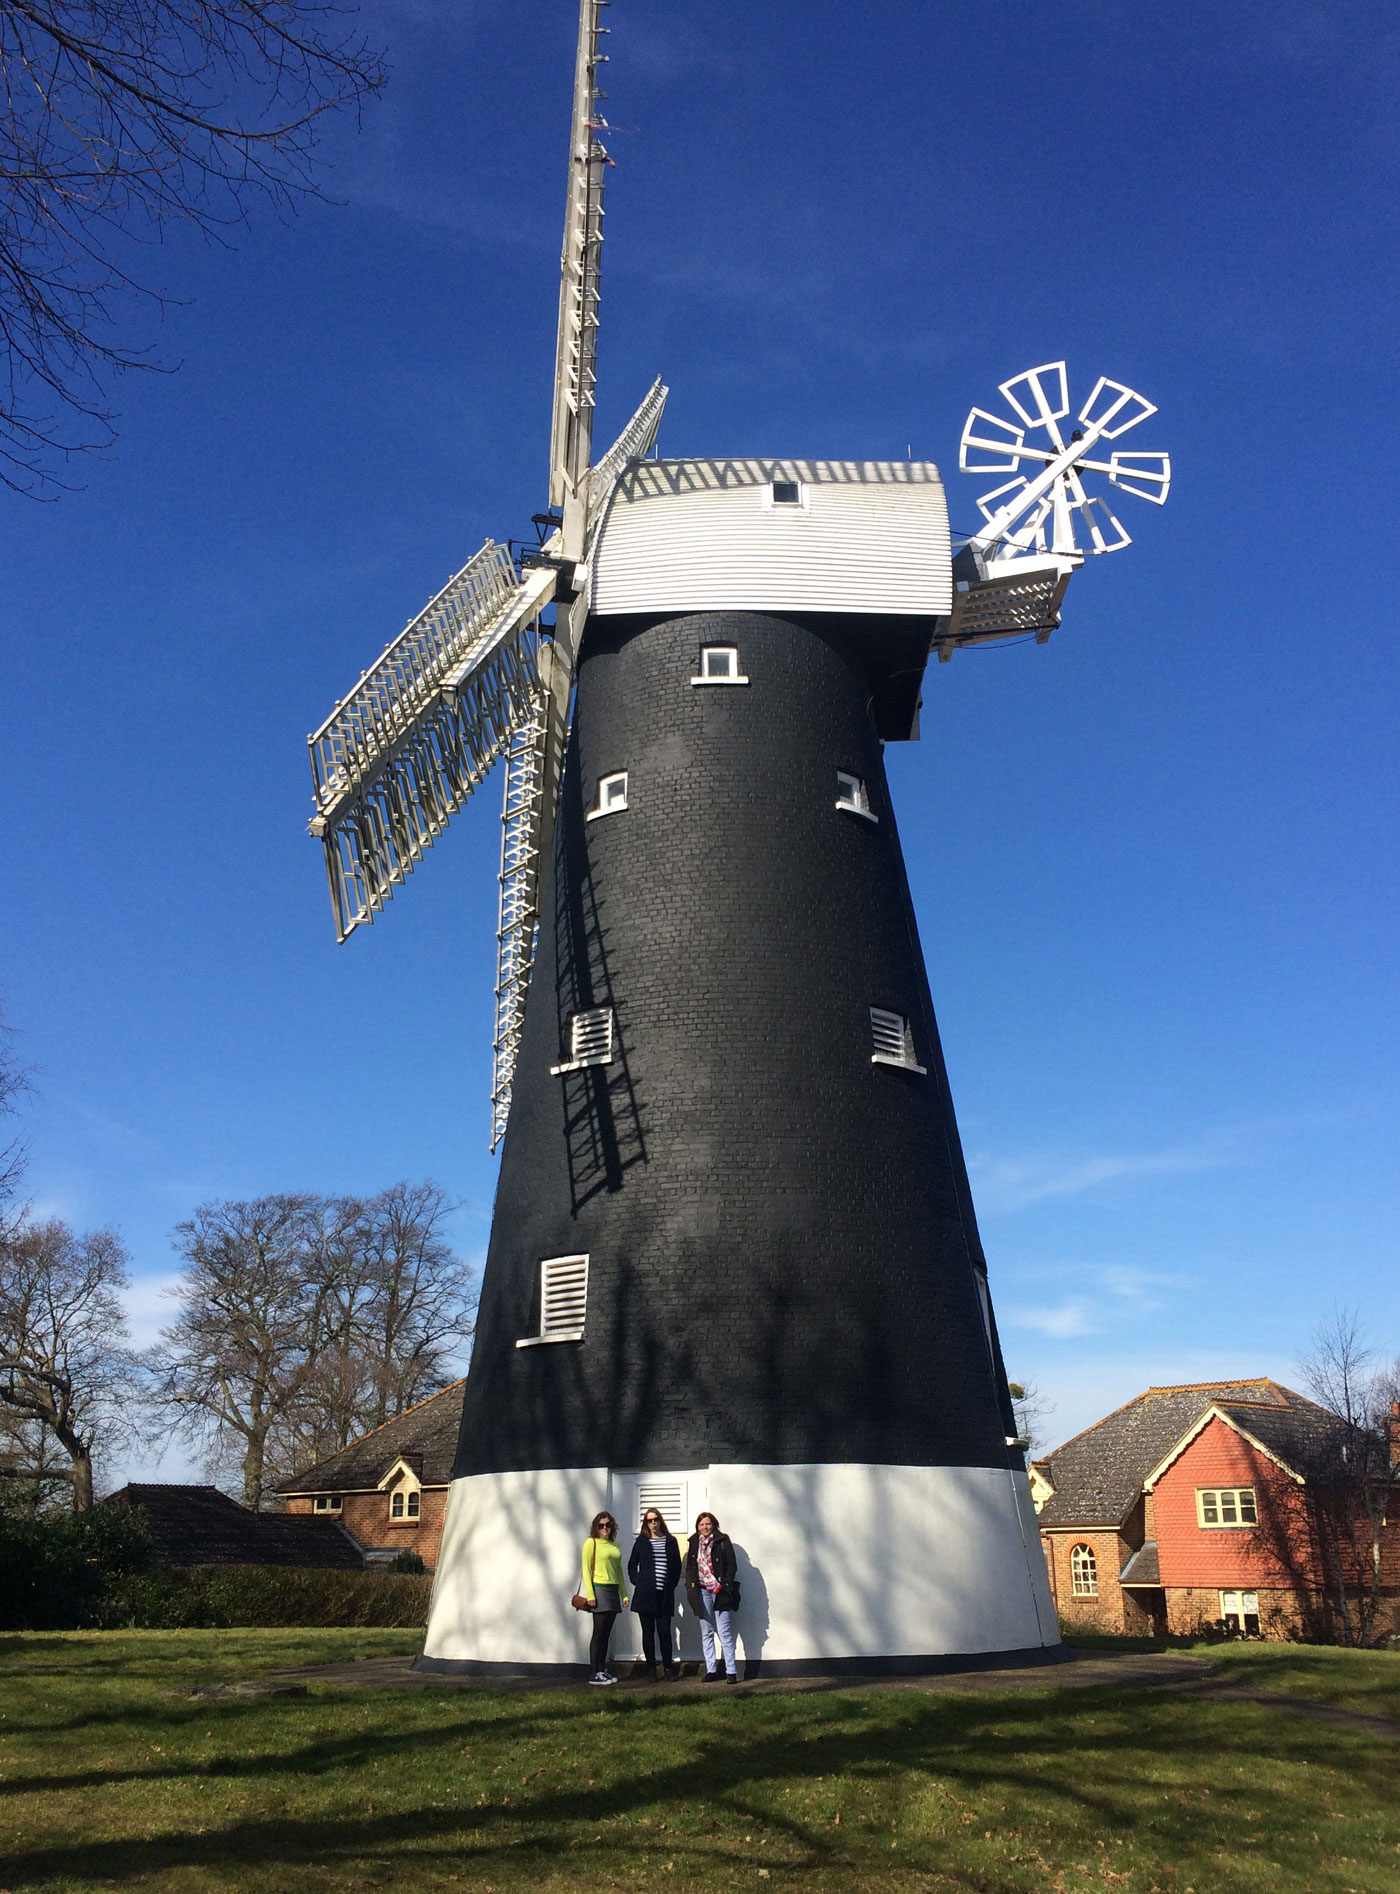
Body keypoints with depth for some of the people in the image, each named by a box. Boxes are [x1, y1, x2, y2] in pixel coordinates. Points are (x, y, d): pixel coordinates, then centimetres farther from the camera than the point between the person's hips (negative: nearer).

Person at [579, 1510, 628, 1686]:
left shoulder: (615, 1545, 15)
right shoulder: (591, 1543, -4)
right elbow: (586, 1569, -8)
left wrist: (624, 1593, 15)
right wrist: (590, 1594, -14)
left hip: (613, 1591, 6)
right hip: (599, 1589, -6)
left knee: (606, 1633, 9)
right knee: (599, 1633, -5)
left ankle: (602, 1670, 17)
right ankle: (594, 1673, 0)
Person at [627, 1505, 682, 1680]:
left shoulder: (670, 1541, 7)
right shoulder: (641, 1541, 6)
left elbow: (677, 1566, 12)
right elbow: (632, 1565, 12)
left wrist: (672, 1585, 3)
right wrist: (637, 1582, 0)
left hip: (665, 1594, 0)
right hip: (645, 1594, 0)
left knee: (664, 1631, -2)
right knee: (648, 1632, 4)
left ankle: (668, 1666, 8)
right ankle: (651, 1668, 11)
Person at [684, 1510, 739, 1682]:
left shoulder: (722, 1540, 0)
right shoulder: (694, 1543, 11)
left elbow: (732, 1565, -2)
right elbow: (689, 1567, 16)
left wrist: (725, 1585, -11)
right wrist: (691, 1586, 4)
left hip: (720, 1591, -4)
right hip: (702, 1592, 4)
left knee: (725, 1633, -5)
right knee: (706, 1633, 8)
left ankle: (731, 1671, -1)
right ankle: (711, 1670, 15)